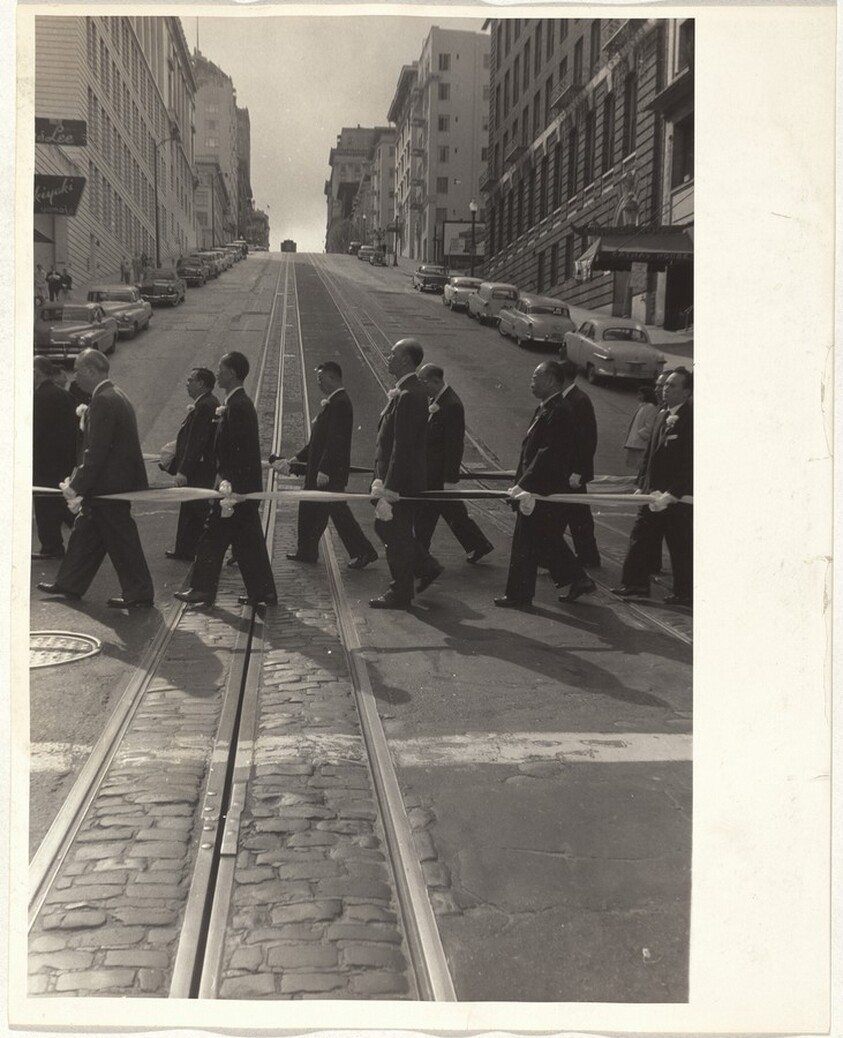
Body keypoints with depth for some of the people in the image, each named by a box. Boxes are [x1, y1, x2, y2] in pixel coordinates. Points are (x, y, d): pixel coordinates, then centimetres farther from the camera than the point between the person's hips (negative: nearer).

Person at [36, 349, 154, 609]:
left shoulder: (103, 401, -19)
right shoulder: (114, 396, 13)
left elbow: (96, 451, -22)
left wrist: (77, 485, -18)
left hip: (108, 487, -10)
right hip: (113, 483, 10)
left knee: (121, 540, -2)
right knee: (84, 533, 17)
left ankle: (139, 595, 6)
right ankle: (70, 585, 27)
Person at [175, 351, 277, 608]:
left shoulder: (237, 406, -18)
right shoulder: (242, 403, 13)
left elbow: (236, 450, -22)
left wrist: (227, 483, -21)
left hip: (235, 484, -10)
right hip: (246, 486, 10)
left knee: (213, 537, 0)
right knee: (249, 541, 12)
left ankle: (203, 590, 10)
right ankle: (263, 591, 16)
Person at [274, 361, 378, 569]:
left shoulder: (340, 404, -18)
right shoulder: (332, 403, 14)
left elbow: (336, 441, -24)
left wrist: (325, 471, -25)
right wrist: (298, 458, 17)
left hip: (331, 471, -10)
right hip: (319, 468, 10)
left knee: (338, 511, -3)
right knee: (308, 509, 15)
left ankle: (364, 552, 5)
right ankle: (306, 551, 25)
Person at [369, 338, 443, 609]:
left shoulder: (408, 396, -22)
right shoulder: (406, 391, 11)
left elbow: (402, 444, -24)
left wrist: (391, 486, -23)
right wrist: (383, 478, 17)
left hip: (401, 478, -10)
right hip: (394, 475, 10)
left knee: (396, 534, 2)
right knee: (385, 526, 20)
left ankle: (400, 594, 14)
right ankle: (427, 567, 28)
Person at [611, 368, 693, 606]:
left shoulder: (689, 419, -14)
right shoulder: (661, 416, 11)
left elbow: (689, 464, -18)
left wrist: (671, 494, -20)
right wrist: (642, 485, 12)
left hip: (678, 498, -8)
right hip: (654, 494, 8)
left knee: (680, 547, 4)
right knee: (640, 539, 8)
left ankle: (684, 593, 16)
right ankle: (635, 585, 17)